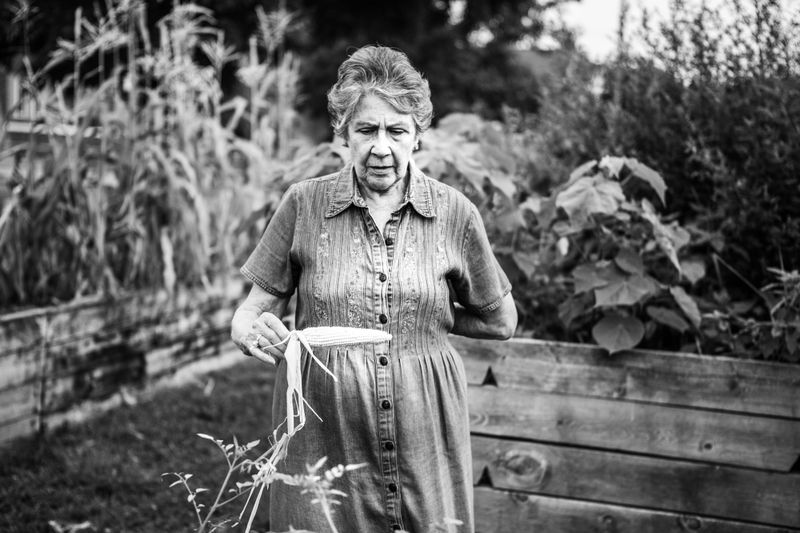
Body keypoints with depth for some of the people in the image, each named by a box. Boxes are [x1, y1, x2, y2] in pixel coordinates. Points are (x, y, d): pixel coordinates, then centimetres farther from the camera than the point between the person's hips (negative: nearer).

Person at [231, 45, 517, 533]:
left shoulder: (455, 212, -1)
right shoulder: (304, 204, -2)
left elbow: (500, 321, 12)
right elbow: (248, 315, 2)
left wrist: (429, 312, 3)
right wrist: (257, 333, -18)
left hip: (425, 442, 1)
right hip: (322, 441, 0)